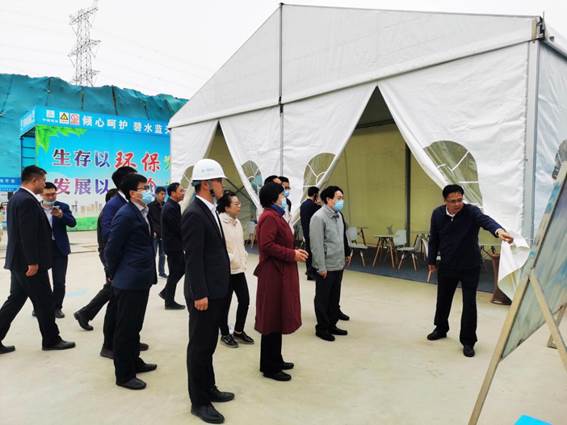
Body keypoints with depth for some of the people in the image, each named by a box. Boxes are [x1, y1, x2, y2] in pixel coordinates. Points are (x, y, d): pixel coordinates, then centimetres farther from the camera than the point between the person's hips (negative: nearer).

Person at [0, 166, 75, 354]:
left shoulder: (17, 197, 13)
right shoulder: (28, 200, -19)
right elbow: (28, 235, -24)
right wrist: (33, 262, -21)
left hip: (18, 261, 10)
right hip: (28, 262, -10)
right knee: (45, 302, 3)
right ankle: (51, 340, 16)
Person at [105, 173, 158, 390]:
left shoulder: (143, 212, 10)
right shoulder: (126, 214, -16)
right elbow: (112, 249, -15)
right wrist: (114, 275, -3)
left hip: (141, 279, 8)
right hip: (129, 281, -8)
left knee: (135, 325, 21)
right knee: (125, 328, 4)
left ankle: (134, 362, 36)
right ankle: (124, 375, 17)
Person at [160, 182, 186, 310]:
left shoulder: (173, 206, 11)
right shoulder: (171, 208, -20)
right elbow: (178, 228, -22)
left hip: (175, 244, 10)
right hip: (173, 245, -10)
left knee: (182, 267, 17)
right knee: (174, 273, 1)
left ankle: (166, 292, 27)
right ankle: (170, 302, 15)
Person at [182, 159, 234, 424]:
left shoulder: (209, 211, 12)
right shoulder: (194, 214, -18)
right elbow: (193, 259, -21)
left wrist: (213, 291, 15)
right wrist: (200, 294, -21)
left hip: (216, 291, 9)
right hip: (204, 293, -9)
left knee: (208, 344, 20)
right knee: (200, 346, 5)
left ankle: (208, 389, 35)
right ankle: (199, 401, 19)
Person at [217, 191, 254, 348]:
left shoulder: (237, 221, 9)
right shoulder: (220, 222, -16)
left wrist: (244, 257, 7)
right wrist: (231, 259, -15)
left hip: (239, 269, 8)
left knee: (245, 300, 10)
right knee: (225, 304, 6)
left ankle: (238, 331, 29)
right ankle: (225, 334, 25)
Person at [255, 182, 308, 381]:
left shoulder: (275, 216, 16)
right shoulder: (269, 217, -16)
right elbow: (267, 245, -24)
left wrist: (294, 252, 5)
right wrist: (292, 254, -18)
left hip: (281, 273, 11)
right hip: (274, 274, -10)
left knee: (278, 318, 17)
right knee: (273, 319, -1)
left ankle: (275, 359, 30)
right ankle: (269, 367, 11)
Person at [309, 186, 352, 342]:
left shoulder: (338, 216, 10)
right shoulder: (319, 217, -16)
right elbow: (316, 245, -19)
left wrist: (346, 255, 14)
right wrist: (321, 267, -19)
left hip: (338, 265, 8)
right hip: (326, 267, -8)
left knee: (335, 297, 17)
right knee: (323, 298, 6)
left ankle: (332, 325, 31)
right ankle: (322, 328, 20)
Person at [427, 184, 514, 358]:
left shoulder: (471, 211, -18)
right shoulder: (437, 214, -7)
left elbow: (486, 220, -40)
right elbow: (433, 239, 4)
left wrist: (498, 230, -62)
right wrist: (431, 261, 10)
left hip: (470, 267, -3)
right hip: (447, 266, 3)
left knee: (469, 303, -3)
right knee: (443, 299, 16)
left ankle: (468, 341, 13)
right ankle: (441, 329, 40)